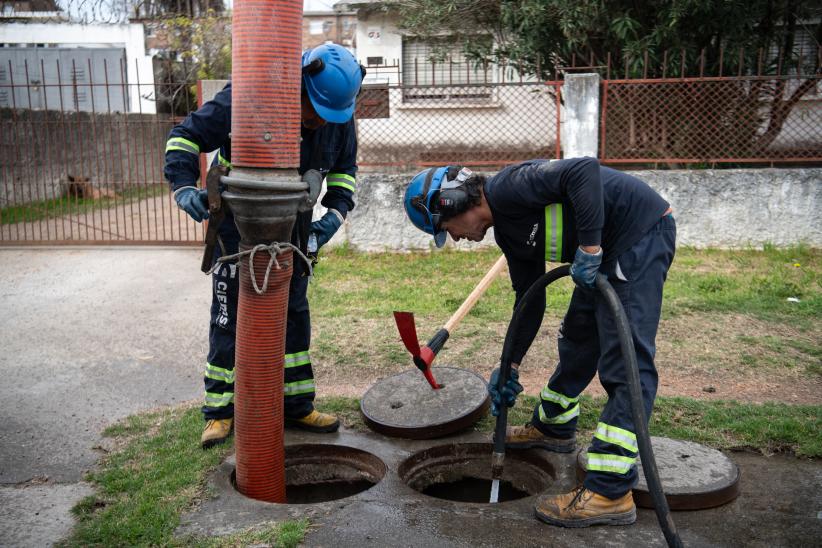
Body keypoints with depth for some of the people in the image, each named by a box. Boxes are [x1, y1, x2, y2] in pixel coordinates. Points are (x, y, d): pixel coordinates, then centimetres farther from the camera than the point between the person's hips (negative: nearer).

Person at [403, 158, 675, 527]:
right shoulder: (507, 232, 9)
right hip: (613, 249, 10)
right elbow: (530, 299, 14)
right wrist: (511, 366, 14)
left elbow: (585, 171, -31)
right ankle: (553, 427, 42)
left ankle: (610, 493, -9)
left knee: (624, 360, -12)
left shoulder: (510, 188, -19)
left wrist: (589, 247, -28)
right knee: (577, 339, 21)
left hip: (642, 232, -10)